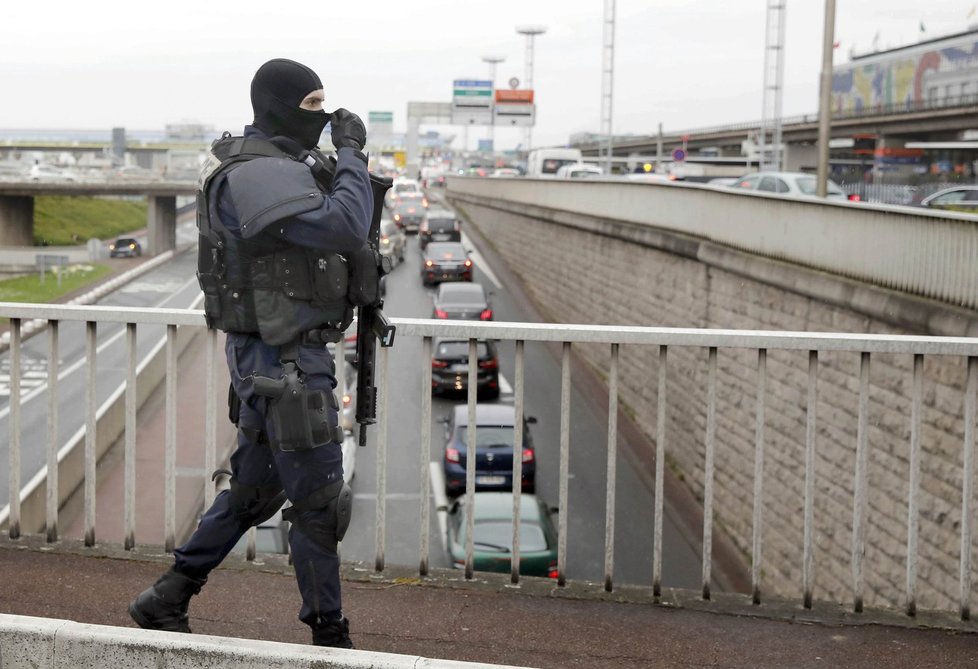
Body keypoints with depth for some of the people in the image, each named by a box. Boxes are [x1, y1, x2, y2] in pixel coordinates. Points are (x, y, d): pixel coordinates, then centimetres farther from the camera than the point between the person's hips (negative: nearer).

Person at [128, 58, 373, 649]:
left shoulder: (282, 167, 13)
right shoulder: (258, 175, -20)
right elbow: (345, 228, -30)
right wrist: (352, 152, -19)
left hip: (282, 359, 11)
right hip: (284, 365, -11)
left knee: (255, 490, 19)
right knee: (317, 500, 1)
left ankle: (167, 602, 28)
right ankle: (330, 636, 15)